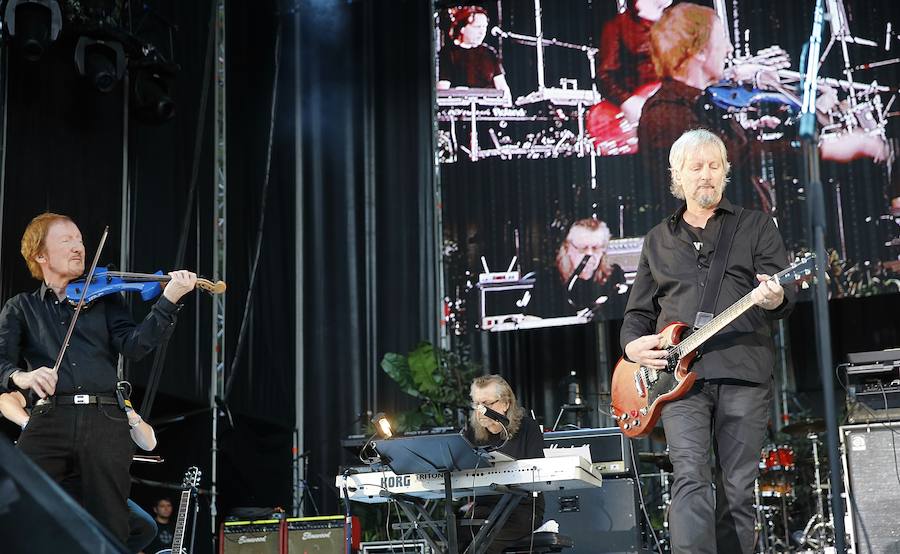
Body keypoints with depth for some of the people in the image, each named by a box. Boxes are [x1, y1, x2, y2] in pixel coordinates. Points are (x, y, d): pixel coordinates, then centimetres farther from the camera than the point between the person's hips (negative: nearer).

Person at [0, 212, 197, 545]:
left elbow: (134, 346, 0)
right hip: (49, 420, 0)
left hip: (106, 420, 0)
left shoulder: (105, 299, 16)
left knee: (111, 530, 1)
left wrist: (169, 300, -13)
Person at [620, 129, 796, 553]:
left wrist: (775, 298, -23)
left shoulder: (756, 225, 13)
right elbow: (638, 311, 22)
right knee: (690, 478, -16)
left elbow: (784, 291, 2)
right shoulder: (657, 240, 20)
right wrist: (632, 344, 0)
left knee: (737, 490, 1)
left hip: (743, 374, -1)